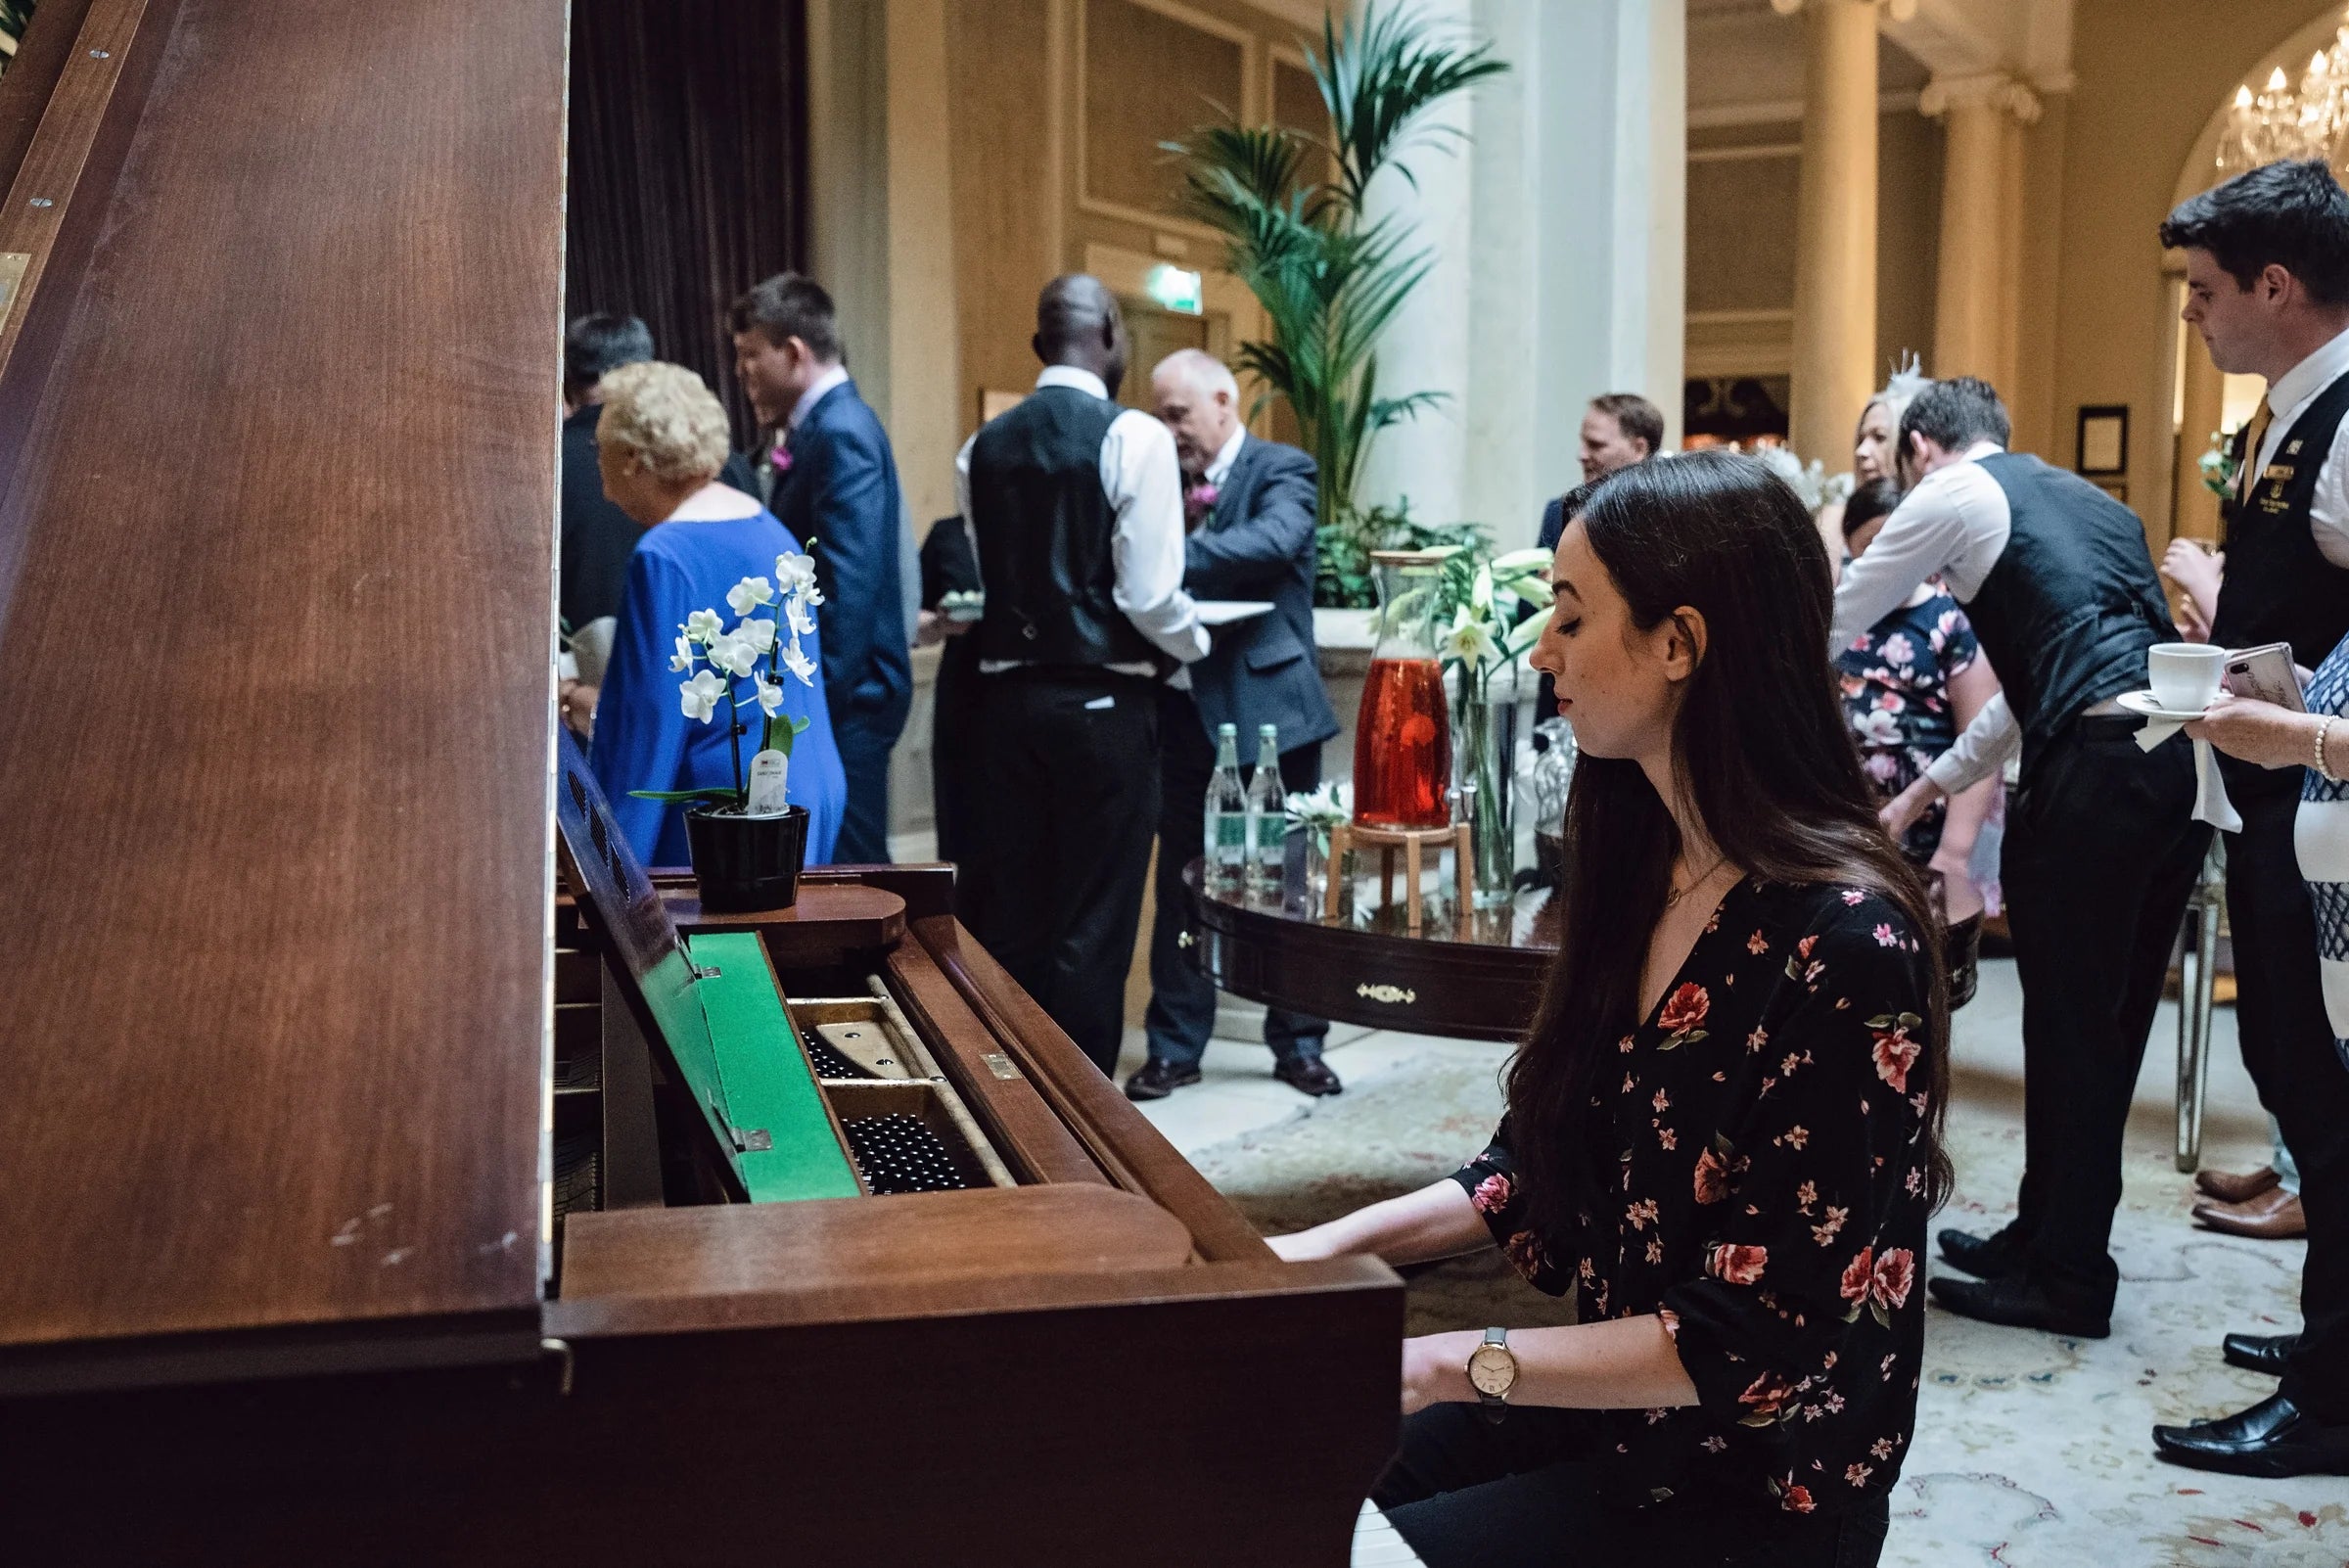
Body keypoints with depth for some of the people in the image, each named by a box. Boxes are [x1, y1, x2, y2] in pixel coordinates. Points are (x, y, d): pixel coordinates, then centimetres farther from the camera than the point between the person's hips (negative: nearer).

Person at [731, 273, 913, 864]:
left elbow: (848, 589, -22)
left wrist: (815, 704, -21)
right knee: (852, 864, 15)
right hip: (830, 691, 10)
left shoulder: (842, 434, -16)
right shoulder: (823, 427, 14)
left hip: (845, 700, -10)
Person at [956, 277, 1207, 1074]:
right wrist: (1196, 644, 5)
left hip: (1009, 696, 5)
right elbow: (1150, 596, -14)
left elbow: (992, 577, 7)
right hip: (1105, 702, -5)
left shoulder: (983, 447, 6)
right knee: (1093, 925, 3)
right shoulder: (1135, 438, -10)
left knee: (1011, 916, 12)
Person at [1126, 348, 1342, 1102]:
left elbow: (1275, 541, -25)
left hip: (1270, 706, -4)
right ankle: (1175, 1045, 17)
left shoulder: (1284, 471, -4)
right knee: (1180, 883, 7)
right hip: (1188, 707, 4)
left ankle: (1298, 1042, 19)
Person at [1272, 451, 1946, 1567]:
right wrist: (1342, 1242, -1)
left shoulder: (1845, 941, -24)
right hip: (1609, 1400, 7)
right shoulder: (1641, 872, 1)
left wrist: (1454, 1364, -22)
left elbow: (1764, 1342, -23)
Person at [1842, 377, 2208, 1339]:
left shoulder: (1952, 493, 6)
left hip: (2098, 763, -8)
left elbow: (1835, 626, 12)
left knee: (2070, 1023, 1)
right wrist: (1928, 788, 39)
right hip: (2185, 755, 8)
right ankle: (2051, 1236, 27)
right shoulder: (2082, 498, 29)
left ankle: (2068, 1279, 10)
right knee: (2108, 1019, 15)